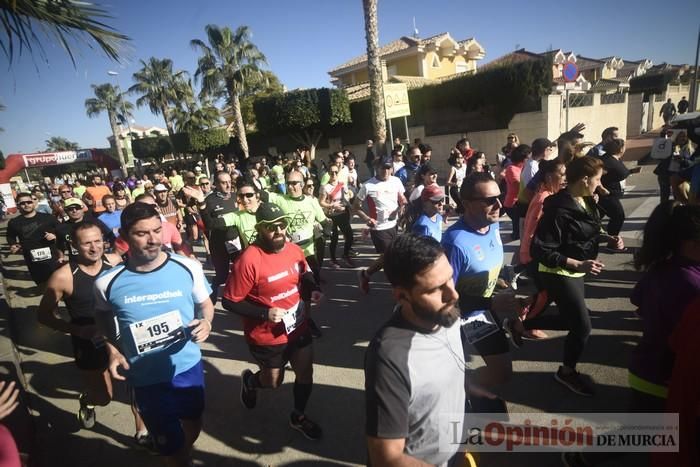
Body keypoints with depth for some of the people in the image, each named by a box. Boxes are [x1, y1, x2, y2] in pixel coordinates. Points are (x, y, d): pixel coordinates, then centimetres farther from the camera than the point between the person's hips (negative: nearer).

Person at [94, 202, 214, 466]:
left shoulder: (188, 267, -16)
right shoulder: (108, 282, -15)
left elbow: (205, 304, -1)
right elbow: (103, 317, 8)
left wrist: (206, 322, -22)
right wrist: (112, 350, -5)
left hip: (189, 367, 2)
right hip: (146, 378, -2)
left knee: (193, 426, 29)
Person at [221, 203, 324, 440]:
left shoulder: (294, 250, -8)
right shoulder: (248, 260, -27)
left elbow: (305, 277, 12)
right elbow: (229, 302, -20)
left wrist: (313, 291, -9)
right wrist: (265, 314, -28)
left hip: (298, 328, 5)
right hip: (267, 337, -5)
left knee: (306, 373, 16)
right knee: (274, 382, 17)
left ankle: (298, 416, 44)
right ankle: (249, 381, 53)